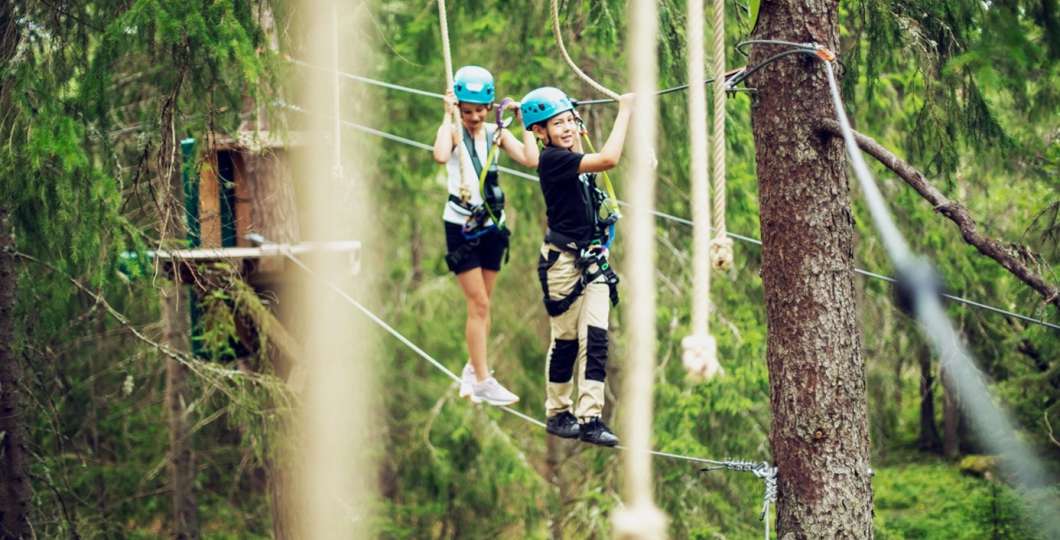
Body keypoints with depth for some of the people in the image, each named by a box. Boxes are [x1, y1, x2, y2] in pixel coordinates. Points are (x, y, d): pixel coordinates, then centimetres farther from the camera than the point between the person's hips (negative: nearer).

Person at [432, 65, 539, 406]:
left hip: (492, 225, 5)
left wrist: (523, 120, -8)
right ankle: (482, 380, -6)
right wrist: (449, 115, -25)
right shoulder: (454, 132, -8)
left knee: (482, 305, 11)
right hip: (461, 225, -5)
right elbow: (440, 156, -32)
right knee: (479, 304, -8)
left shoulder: (496, 134, 4)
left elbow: (531, 159, -10)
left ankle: (473, 370, 23)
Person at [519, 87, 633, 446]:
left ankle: (589, 417, -4)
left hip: (594, 259, 7)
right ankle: (558, 413, 18)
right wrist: (624, 111, -18)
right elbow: (608, 159, -25)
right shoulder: (553, 160, -15)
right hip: (563, 260, -7)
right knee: (566, 341, 3)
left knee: (595, 338, -2)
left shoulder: (572, 158, 10)